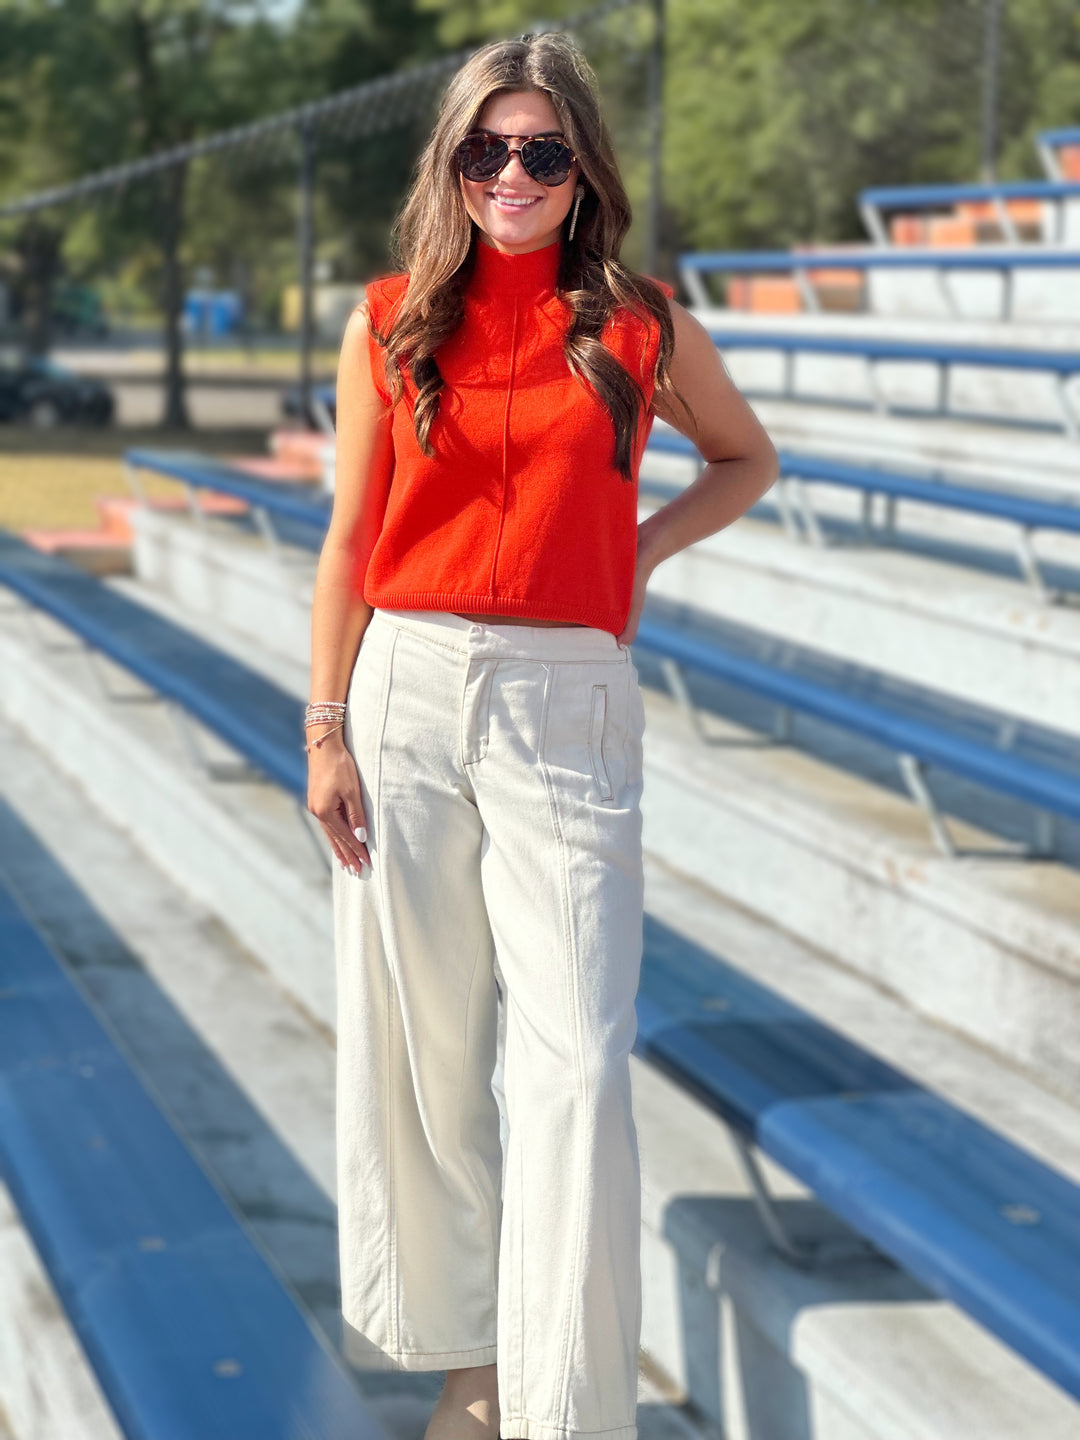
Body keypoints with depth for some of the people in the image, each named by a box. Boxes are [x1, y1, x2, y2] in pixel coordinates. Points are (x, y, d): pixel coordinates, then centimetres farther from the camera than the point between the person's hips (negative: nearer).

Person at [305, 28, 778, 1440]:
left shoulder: (643, 328, 5)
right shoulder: (390, 327, 6)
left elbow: (746, 459, 21)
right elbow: (352, 540, 7)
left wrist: (646, 544, 4)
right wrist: (326, 728, 2)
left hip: (569, 702, -1)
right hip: (407, 693, 2)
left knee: (575, 1060, -8)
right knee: (420, 1041, 7)